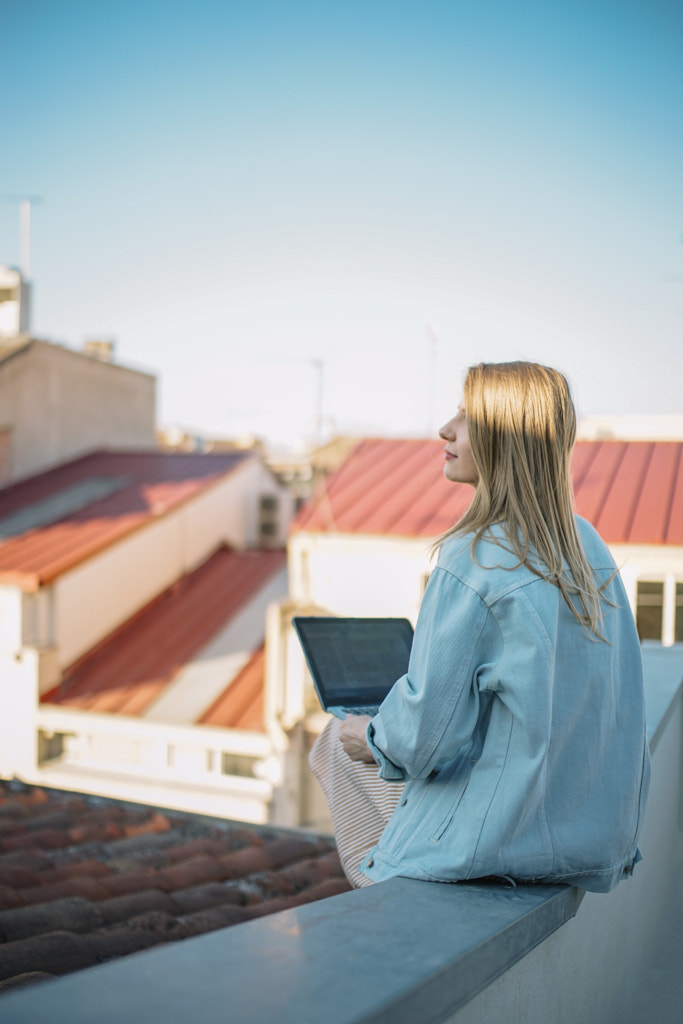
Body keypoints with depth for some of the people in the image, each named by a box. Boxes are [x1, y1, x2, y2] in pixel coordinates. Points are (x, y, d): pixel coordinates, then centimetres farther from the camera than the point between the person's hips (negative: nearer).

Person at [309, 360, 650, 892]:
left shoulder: (472, 558, -23)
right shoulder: (589, 545, 0)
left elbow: (427, 730, -21)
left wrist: (374, 738, 1)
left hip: (504, 837, -7)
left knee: (337, 743, 15)